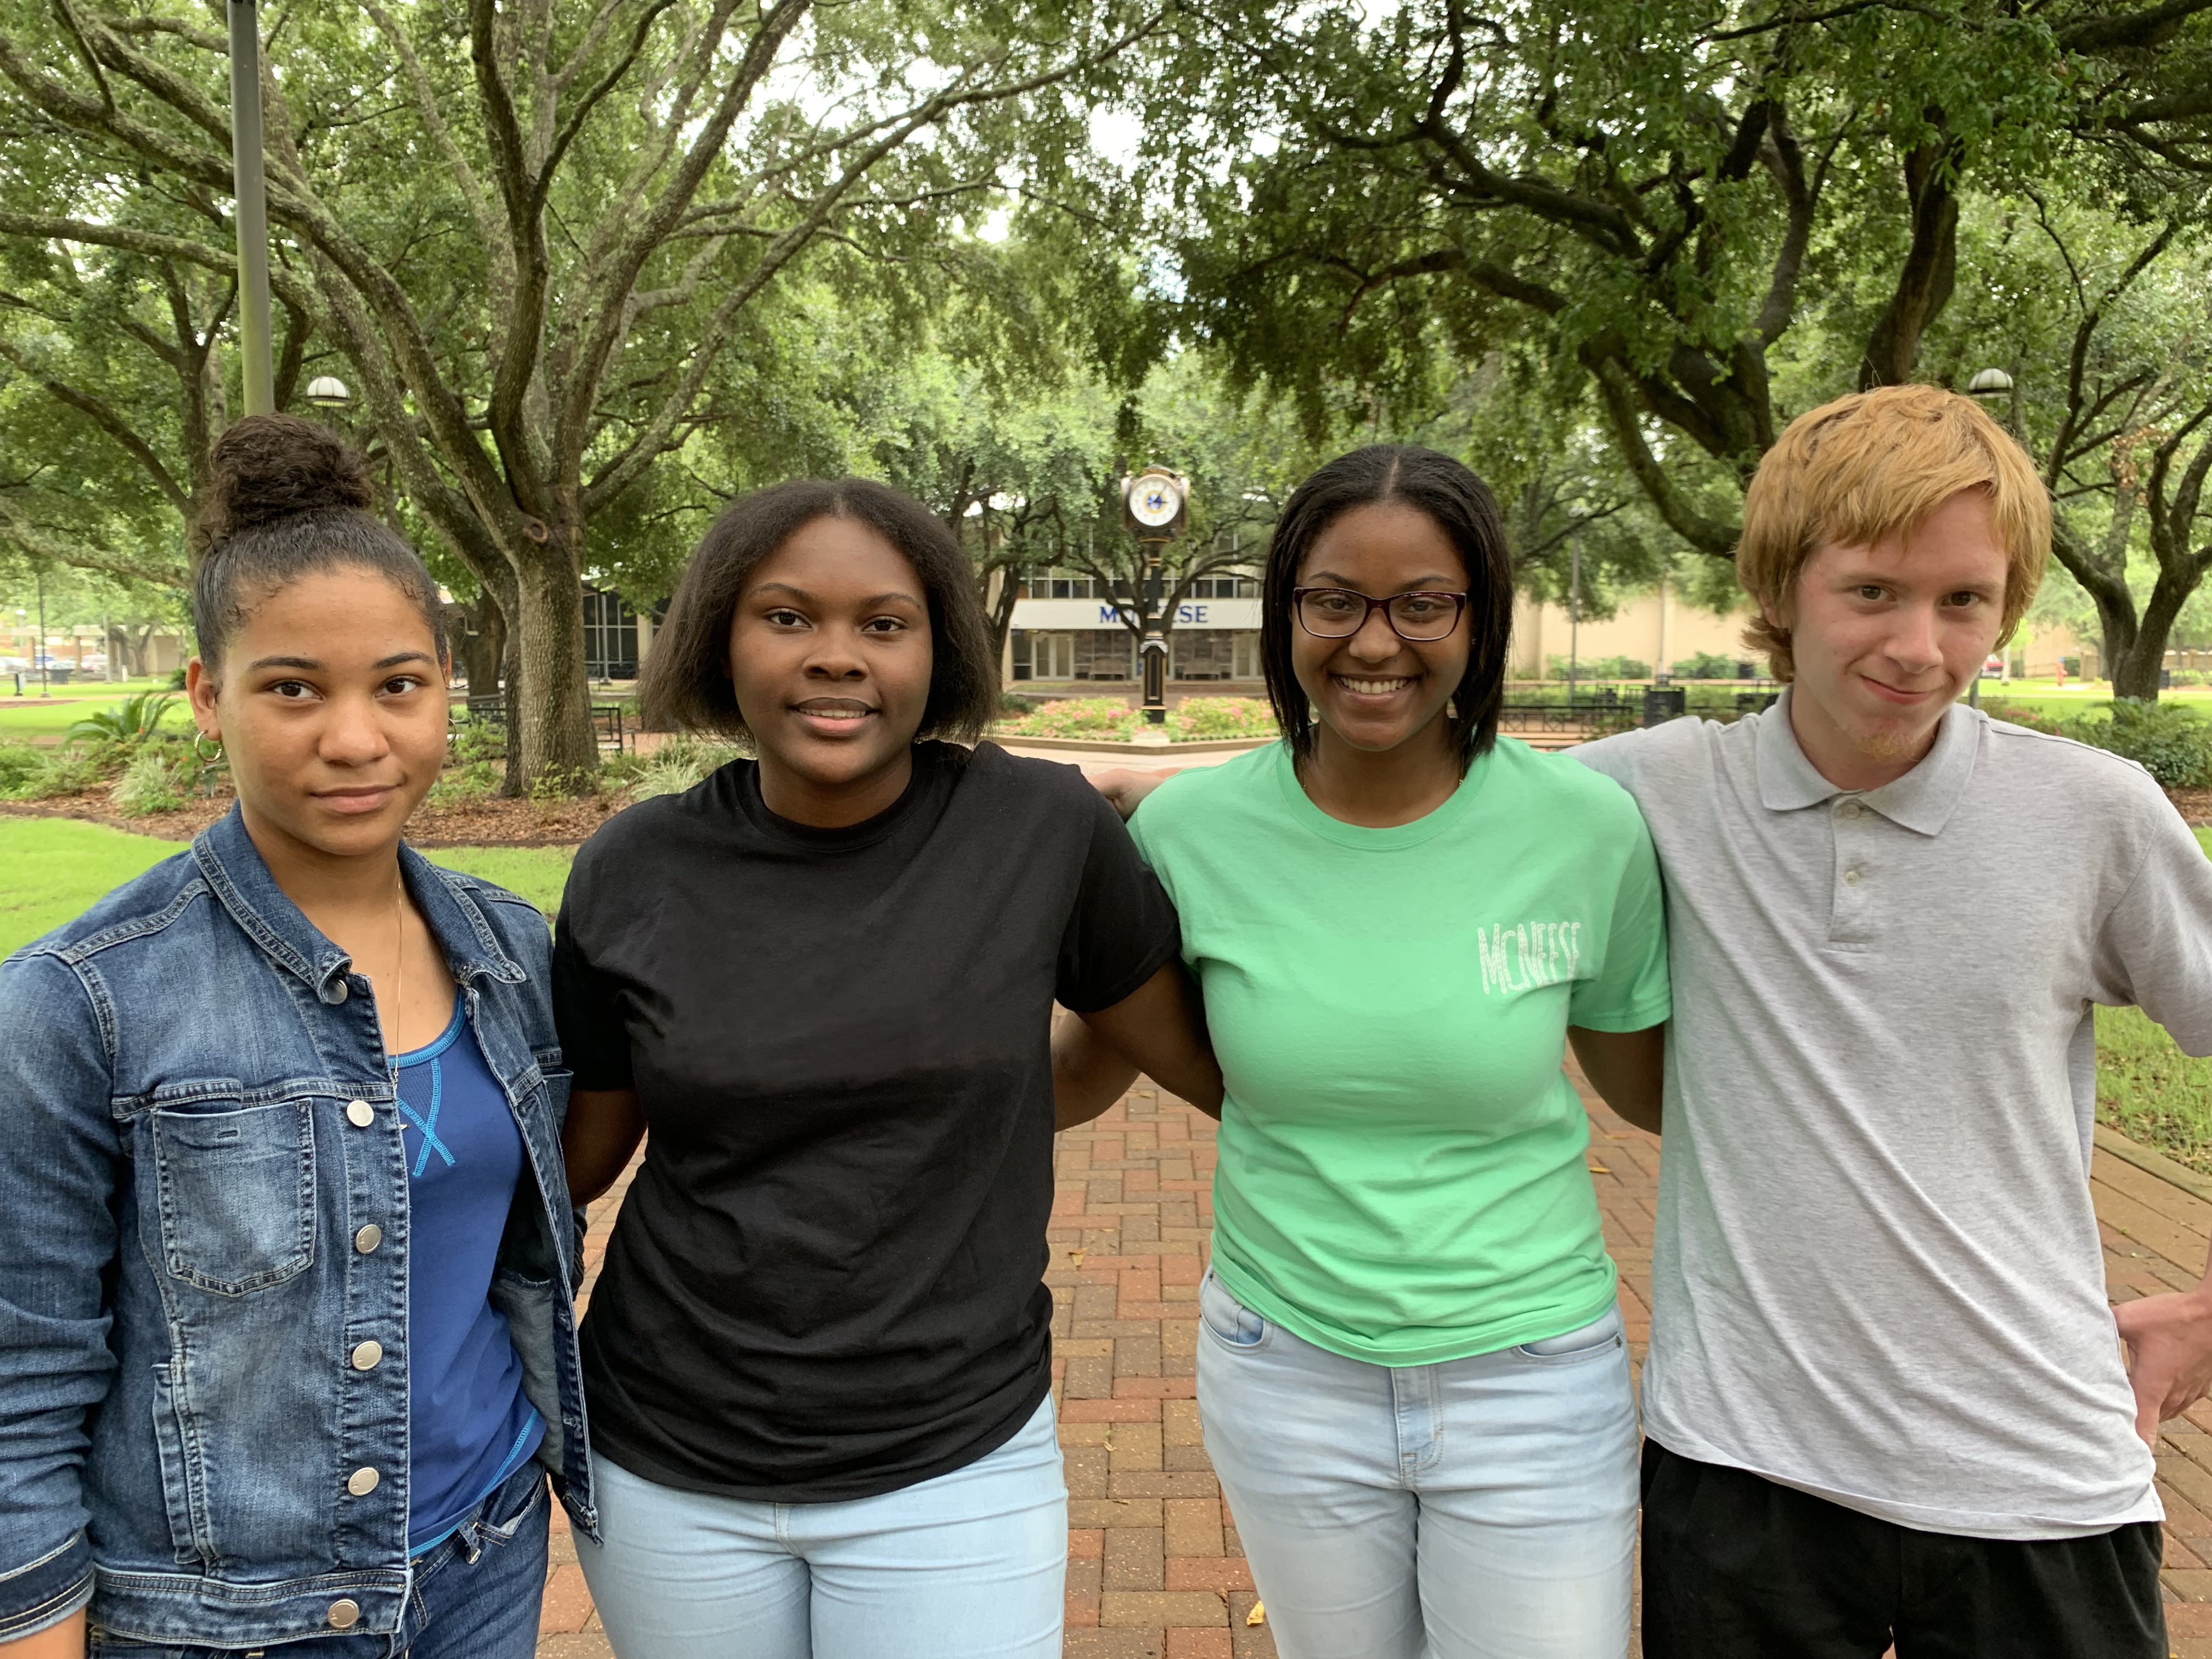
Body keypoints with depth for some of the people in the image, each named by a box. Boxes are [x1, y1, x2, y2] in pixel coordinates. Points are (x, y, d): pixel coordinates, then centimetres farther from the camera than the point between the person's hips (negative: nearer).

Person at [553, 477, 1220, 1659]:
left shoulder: (1045, 830, -11)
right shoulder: (633, 873, -7)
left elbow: (1152, 1034, 4)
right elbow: (585, 1145, 5)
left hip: (951, 1469, -1)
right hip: (667, 1469, 2)